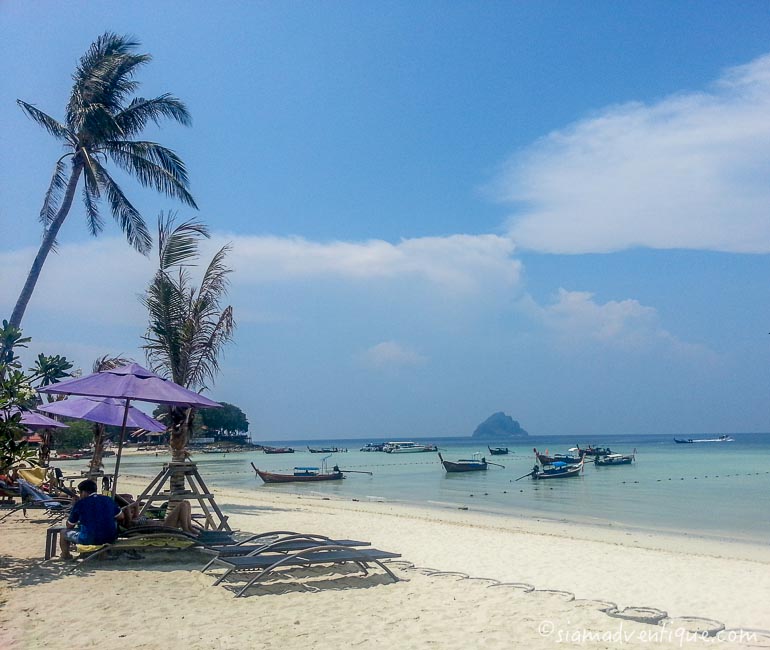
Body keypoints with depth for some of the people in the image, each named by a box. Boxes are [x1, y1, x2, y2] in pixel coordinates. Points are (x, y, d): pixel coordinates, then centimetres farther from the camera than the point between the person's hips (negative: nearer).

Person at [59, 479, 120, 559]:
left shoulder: (80, 503, -4)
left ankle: (65, 557, 33)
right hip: (110, 538, 4)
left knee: (64, 534, 18)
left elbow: (69, 526, 6)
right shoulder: (108, 500, 7)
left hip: (89, 540, -4)